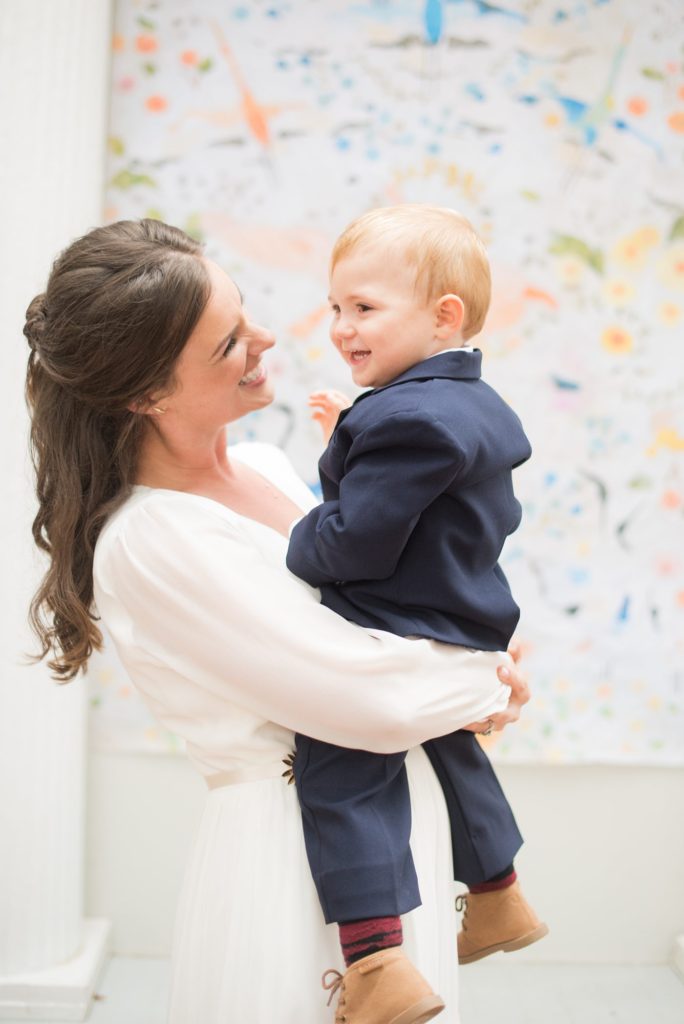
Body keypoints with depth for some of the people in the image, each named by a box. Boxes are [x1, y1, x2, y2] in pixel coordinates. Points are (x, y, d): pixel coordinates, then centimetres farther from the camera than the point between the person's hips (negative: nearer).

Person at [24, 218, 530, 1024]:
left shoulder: (266, 468, 4)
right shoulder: (146, 543, -21)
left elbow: (366, 600, 15)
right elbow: (373, 698, -22)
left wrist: (467, 667, -3)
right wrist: (487, 684, -5)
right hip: (290, 859, -8)